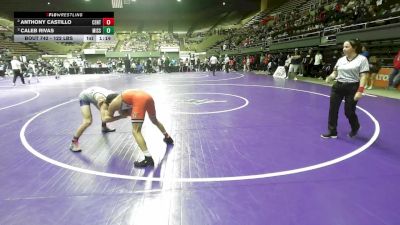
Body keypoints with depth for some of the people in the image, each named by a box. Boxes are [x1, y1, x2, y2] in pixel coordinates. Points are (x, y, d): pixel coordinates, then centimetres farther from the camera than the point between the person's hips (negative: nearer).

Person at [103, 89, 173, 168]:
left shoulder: (113, 104, 19)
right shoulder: (122, 97, 36)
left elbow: (105, 119, 25)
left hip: (139, 100, -8)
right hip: (148, 97, 8)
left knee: (136, 131, -2)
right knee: (154, 120, 33)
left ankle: (148, 158, -12)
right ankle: (167, 137, 53)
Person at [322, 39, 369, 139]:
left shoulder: (362, 59, -7)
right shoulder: (341, 60, 9)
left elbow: (364, 76, -12)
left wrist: (360, 91, -21)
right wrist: (330, 77, -11)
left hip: (352, 88, -5)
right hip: (338, 86, 5)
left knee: (349, 112, 3)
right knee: (333, 110, 0)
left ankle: (355, 128, 36)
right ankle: (332, 132, 13)